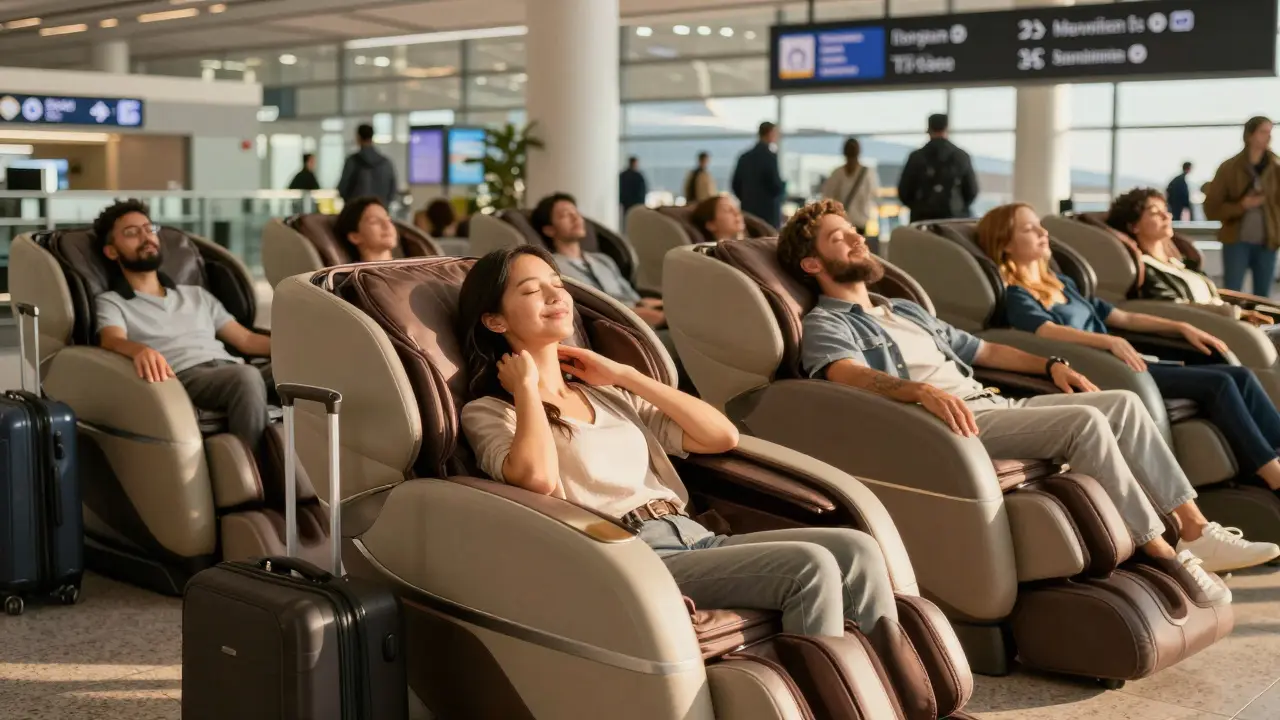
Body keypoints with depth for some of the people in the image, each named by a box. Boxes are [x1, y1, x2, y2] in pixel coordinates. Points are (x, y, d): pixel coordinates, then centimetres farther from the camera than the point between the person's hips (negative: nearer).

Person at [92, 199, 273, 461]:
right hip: (185, 378, -5)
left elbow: (246, 340, 27)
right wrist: (141, 350, -30)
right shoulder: (111, 302, 19)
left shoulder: (196, 295, 35)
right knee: (248, 377, -39)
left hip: (230, 370, 5)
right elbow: (112, 341, -4)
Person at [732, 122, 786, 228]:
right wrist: (783, 184, 6)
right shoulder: (770, 156, -11)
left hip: (748, 211, 7)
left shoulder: (744, 157, 9)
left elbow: (736, 185, 11)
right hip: (768, 212, -7)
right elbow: (777, 186, -15)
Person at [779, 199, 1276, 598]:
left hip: (994, 405, 9)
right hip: (956, 421, -9)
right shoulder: (825, 326, 1)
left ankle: (1196, 530, -6)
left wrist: (1050, 364, 17)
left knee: (1123, 404, -4)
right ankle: (1160, 552, -21)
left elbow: (982, 350, 32)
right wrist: (923, 390, -40)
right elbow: (850, 375, -21)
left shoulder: (907, 311, 30)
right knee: (1085, 420, -25)